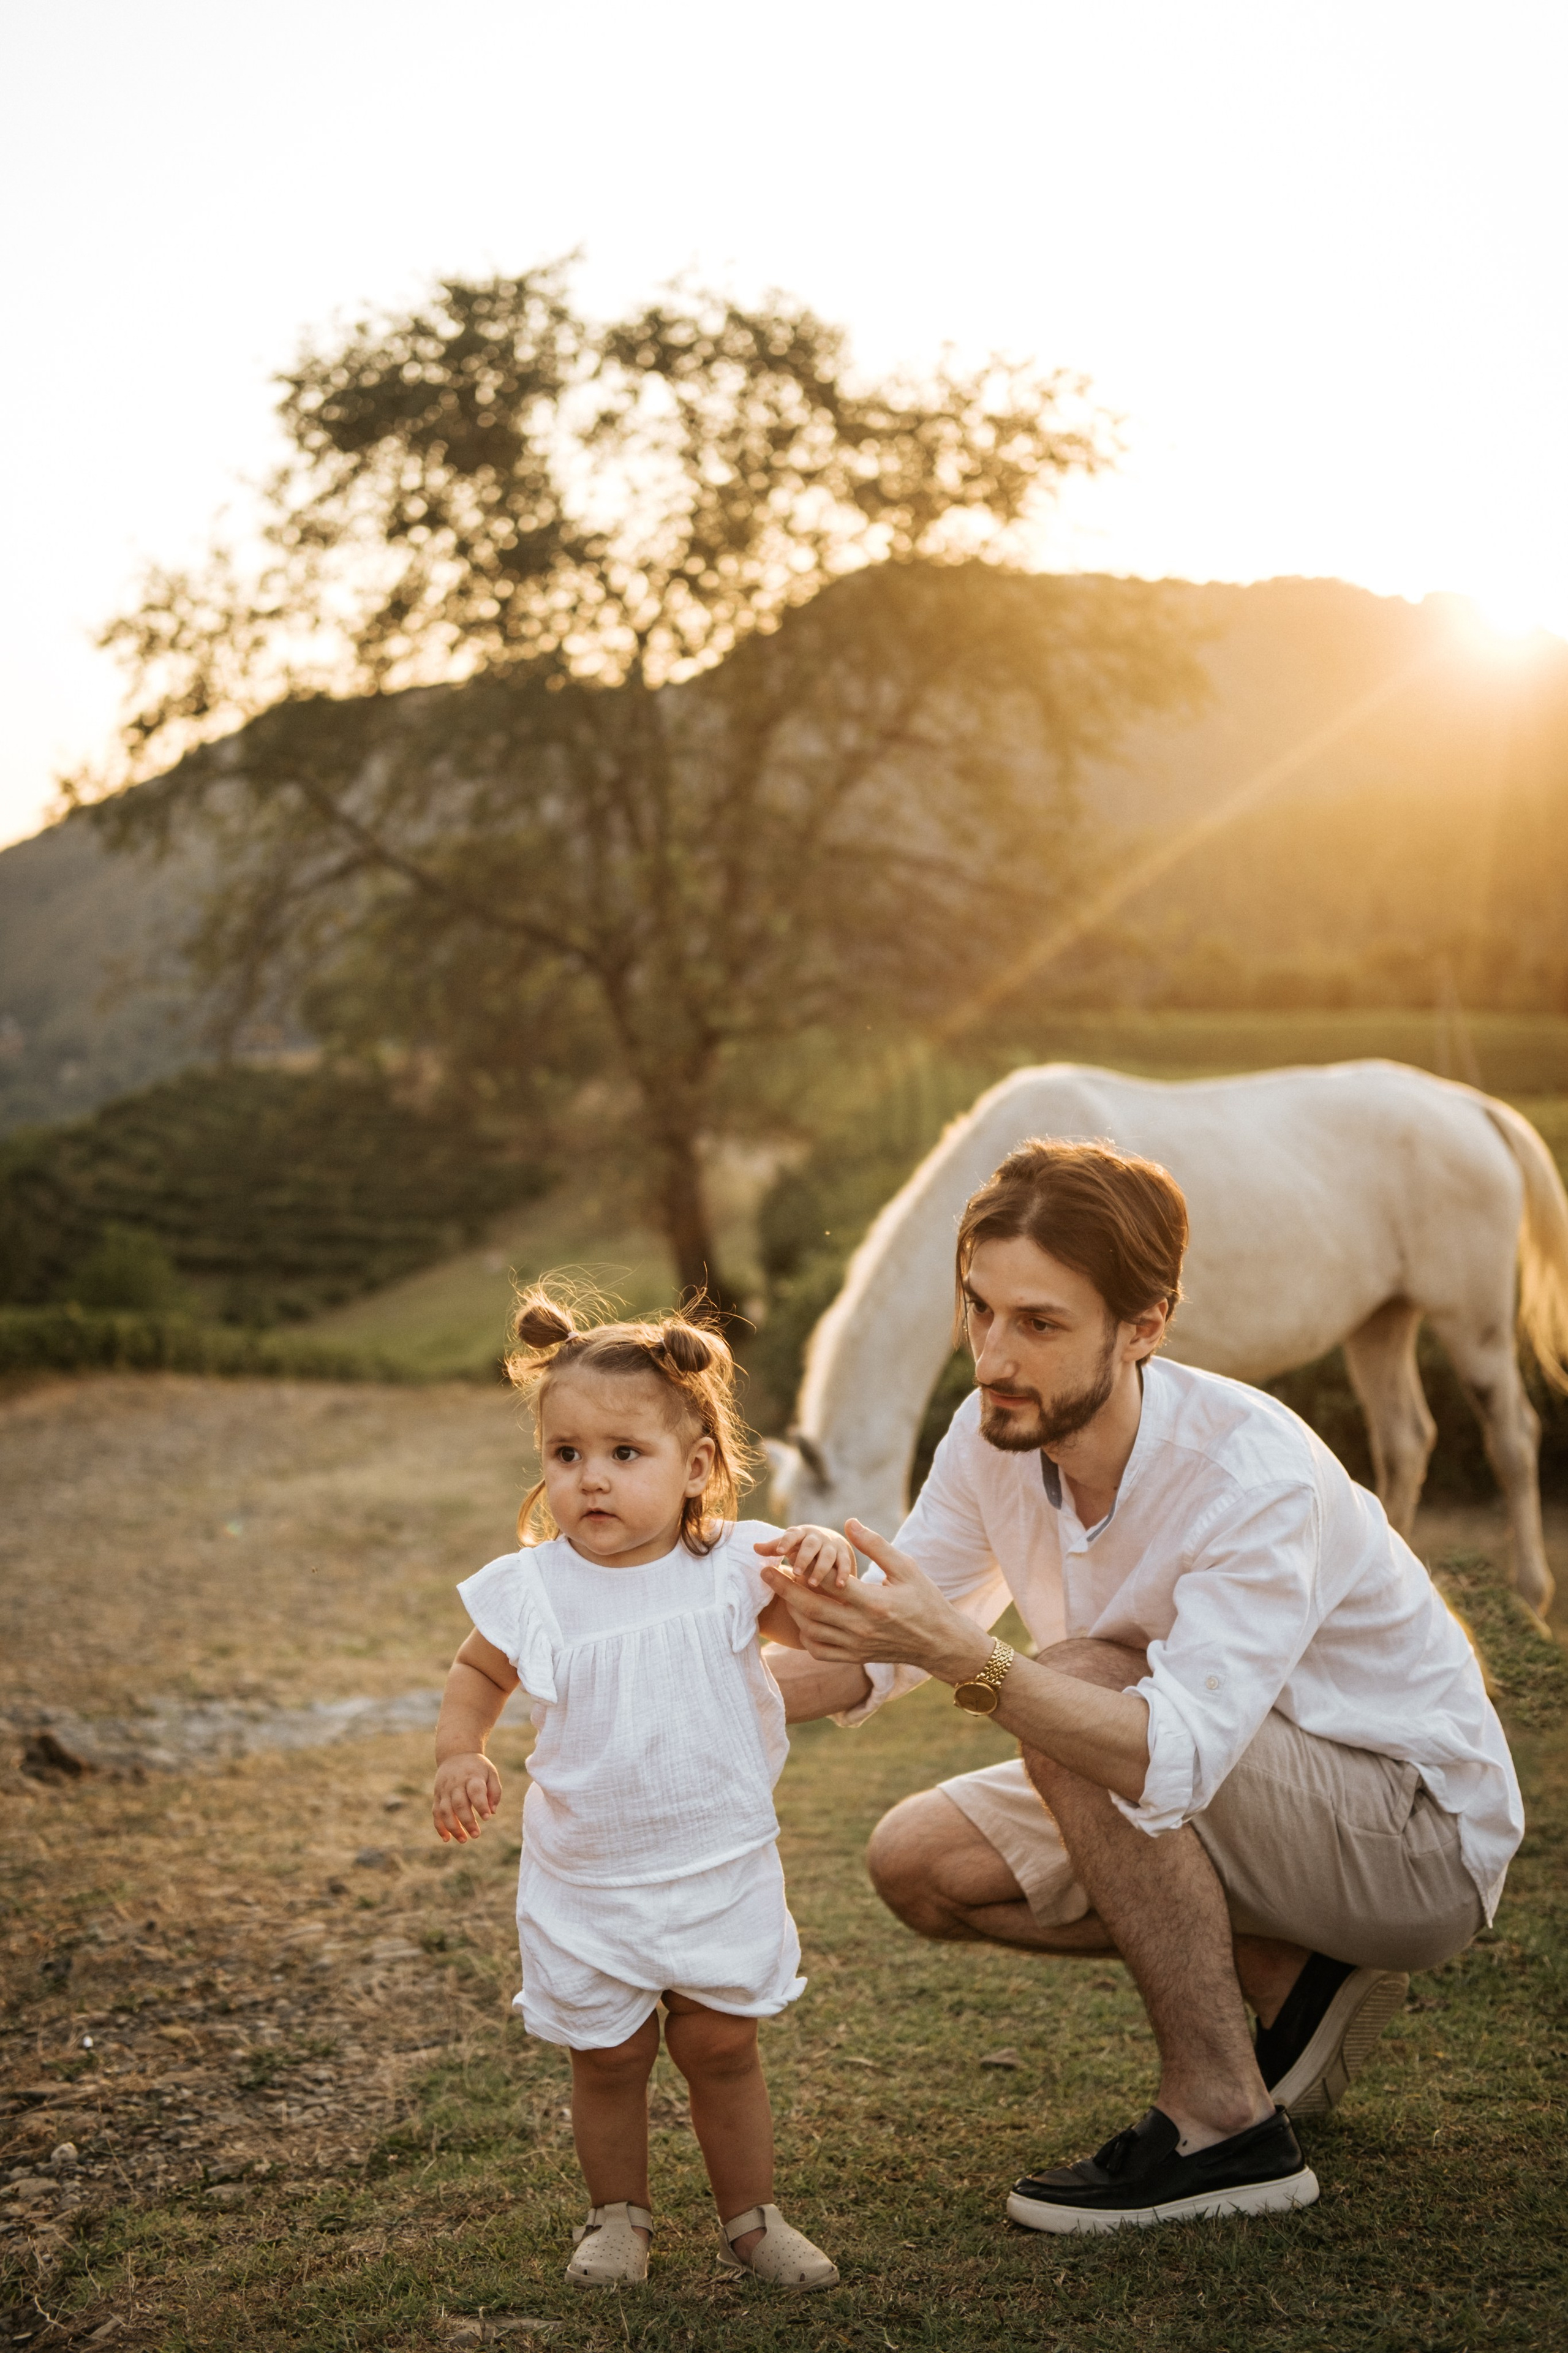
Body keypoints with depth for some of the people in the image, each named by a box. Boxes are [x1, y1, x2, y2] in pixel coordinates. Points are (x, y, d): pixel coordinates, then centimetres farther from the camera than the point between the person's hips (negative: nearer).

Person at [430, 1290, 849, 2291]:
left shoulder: (731, 1567, -10)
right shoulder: (531, 1589, -9)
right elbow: (478, 1674, 8)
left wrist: (834, 1567, -24)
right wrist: (460, 1753, -9)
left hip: (721, 1871, 0)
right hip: (587, 1888, 0)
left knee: (723, 2050, 11)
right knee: (609, 2058, 12)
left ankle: (752, 2216, 30)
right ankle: (619, 2215, 34)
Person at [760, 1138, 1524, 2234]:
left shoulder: (1254, 1473, -32)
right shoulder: (993, 1436, -11)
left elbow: (1178, 1757, -42)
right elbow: (894, 1636, -4)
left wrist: (959, 1654, -52)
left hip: (1419, 1832, -8)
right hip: (1211, 1797, 8)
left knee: (1079, 1684, -30)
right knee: (920, 1861, -6)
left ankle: (1227, 2125, -20)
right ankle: (1286, 1974, 5)